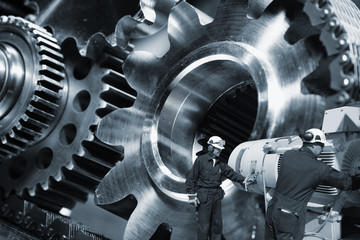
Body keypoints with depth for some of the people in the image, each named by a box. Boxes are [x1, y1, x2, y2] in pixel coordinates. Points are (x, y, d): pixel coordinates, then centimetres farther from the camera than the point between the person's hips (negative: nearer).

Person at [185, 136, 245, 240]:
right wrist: (192, 195, -10)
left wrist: (244, 179, 3)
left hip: (216, 196, 6)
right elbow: (191, 178, -7)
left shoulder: (220, 163, 9)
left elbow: (231, 173, 13)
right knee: (204, 225, -4)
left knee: (217, 223, 12)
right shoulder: (200, 160, -9)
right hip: (204, 197, -6)